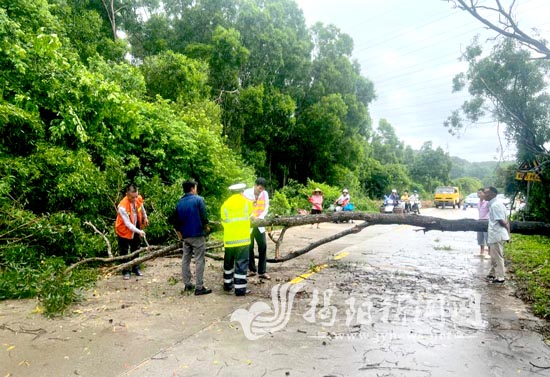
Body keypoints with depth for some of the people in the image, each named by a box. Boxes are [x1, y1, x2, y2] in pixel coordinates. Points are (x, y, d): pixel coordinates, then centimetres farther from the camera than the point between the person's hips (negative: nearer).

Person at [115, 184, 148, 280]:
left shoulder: (139, 199, -18)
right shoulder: (122, 207, -35)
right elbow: (128, 224, -33)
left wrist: (145, 218, 20)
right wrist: (139, 231, -41)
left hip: (135, 229, 5)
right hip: (124, 231, -5)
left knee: (135, 250, 19)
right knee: (124, 252, 8)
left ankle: (136, 268, 35)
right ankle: (126, 271, 24)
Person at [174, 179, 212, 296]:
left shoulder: (179, 203, 9)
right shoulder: (199, 199, -9)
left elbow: (177, 222, 13)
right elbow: (204, 216, -12)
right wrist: (206, 227, 7)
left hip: (185, 236, 6)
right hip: (197, 235, -6)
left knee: (185, 259, 14)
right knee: (199, 260, -2)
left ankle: (187, 284, 20)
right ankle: (199, 287, -2)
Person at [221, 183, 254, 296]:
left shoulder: (225, 205, 1)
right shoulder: (247, 203, -2)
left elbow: (223, 221, 7)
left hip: (229, 239, 3)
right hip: (242, 238, -3)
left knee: (228, 262, 19)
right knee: (241, 264, 0)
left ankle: (228, 284, 31)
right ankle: (240, 288, -1)